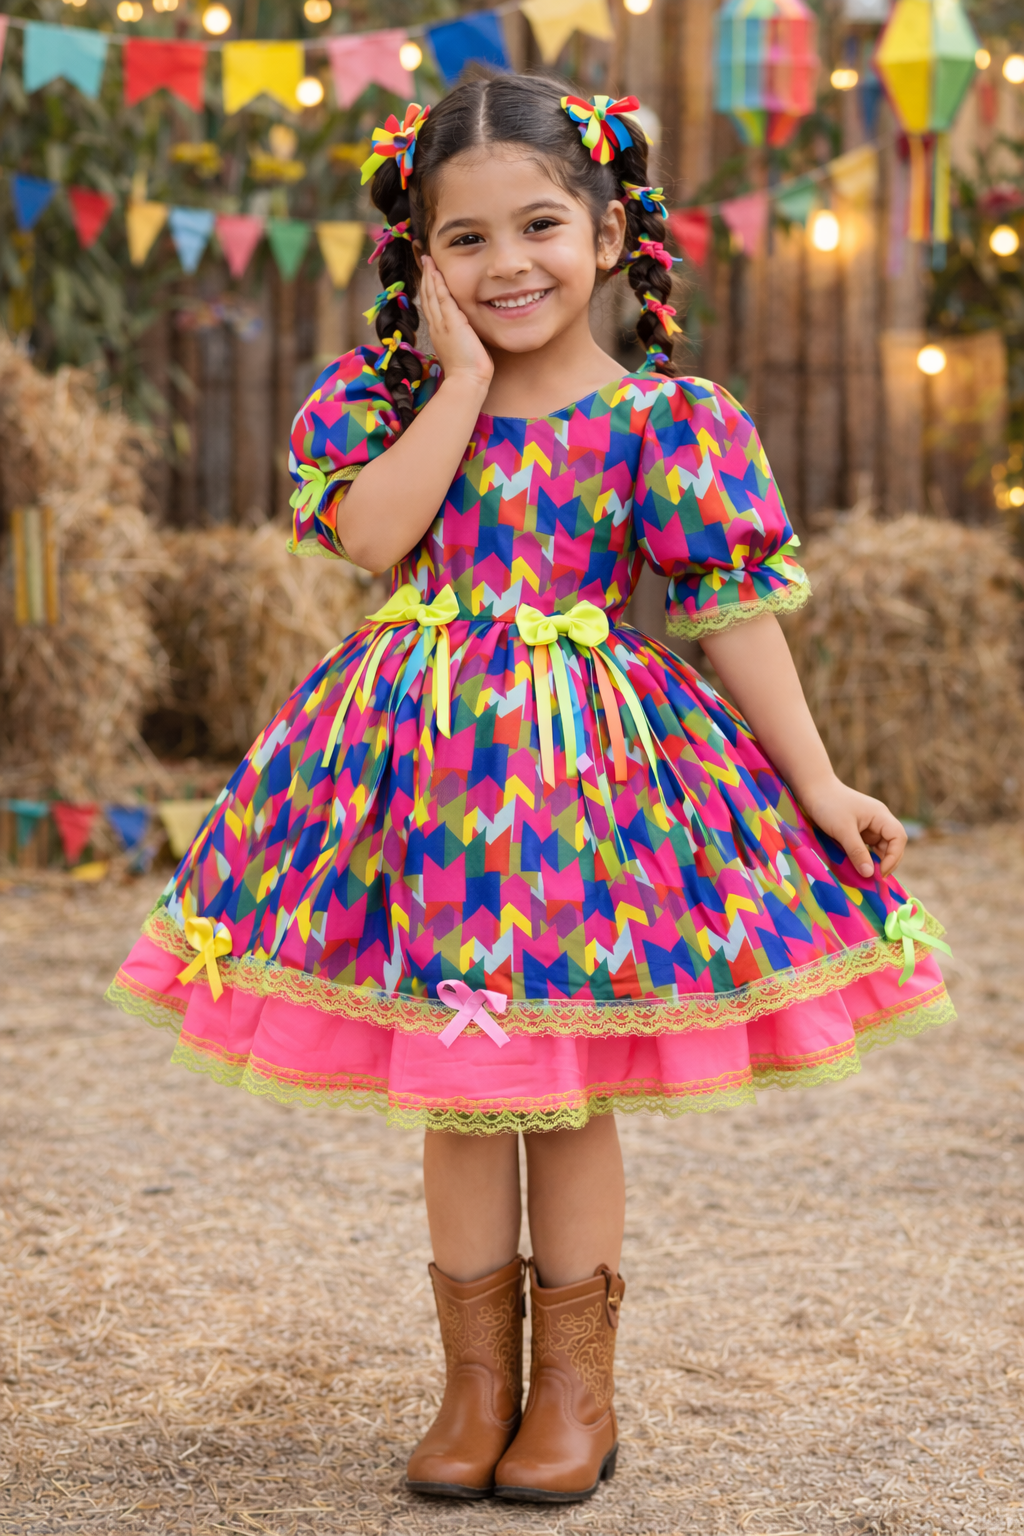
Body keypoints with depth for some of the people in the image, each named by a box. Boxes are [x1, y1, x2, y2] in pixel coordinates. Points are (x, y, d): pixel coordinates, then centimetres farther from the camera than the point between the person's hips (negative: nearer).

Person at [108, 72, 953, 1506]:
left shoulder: (663, 416, -4)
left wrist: (818, 782, -5)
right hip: (426, 762, 2)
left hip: (589, 760, -2)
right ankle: (477, 1378, 23)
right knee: (453, 1085, 8)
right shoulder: (393, 393, 3)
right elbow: (373, 536, -14)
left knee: (569, 1090, 5)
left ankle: (574, 1383, 22)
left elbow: (733, 611, -3)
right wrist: (463, 378, -11)